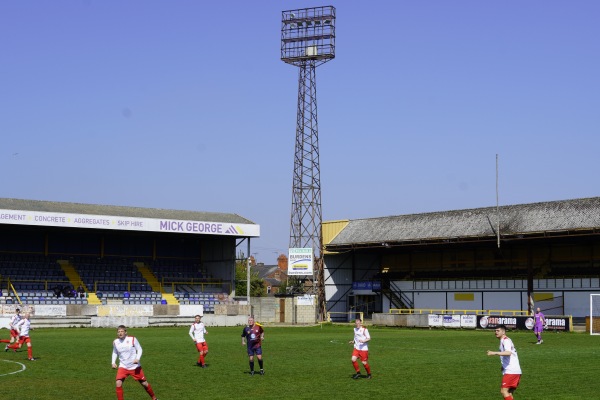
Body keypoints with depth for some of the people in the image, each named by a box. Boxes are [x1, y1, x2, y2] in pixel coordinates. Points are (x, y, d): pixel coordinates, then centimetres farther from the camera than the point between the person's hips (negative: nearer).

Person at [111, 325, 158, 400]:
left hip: (135, 366, -2)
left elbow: (139, 349, -5)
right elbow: (115, 353, 13)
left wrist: (137, 358, -22)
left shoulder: (132, 339, -12)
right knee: (118, 383, -19)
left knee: (144, 383, 8)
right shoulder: (115, 342, -2)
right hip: (123, 367, 2)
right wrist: (113, 362, -2)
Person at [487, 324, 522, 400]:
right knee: (509, 393, 10)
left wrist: (495, 353, -38)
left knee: (504, 391, -14)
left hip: (511, 371, -10)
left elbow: (508, 352, -30)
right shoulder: (503, 341, 21)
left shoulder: (506, 340, -11)